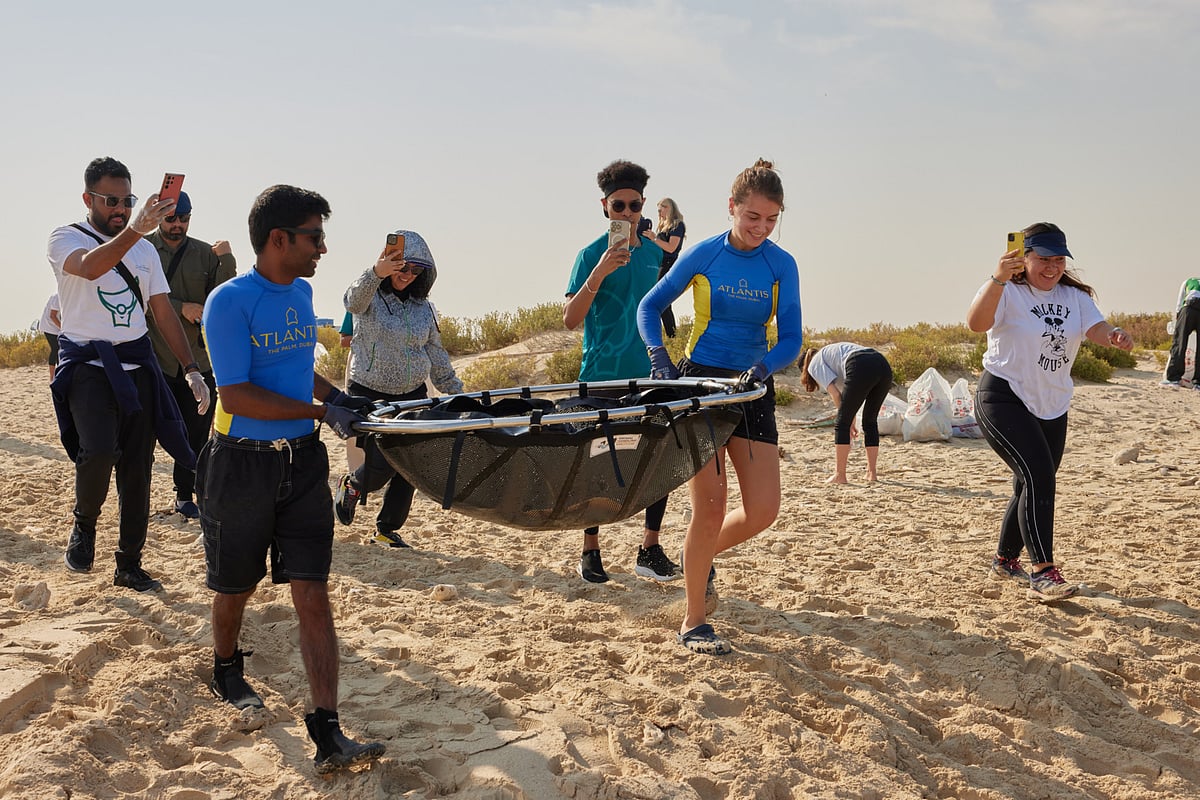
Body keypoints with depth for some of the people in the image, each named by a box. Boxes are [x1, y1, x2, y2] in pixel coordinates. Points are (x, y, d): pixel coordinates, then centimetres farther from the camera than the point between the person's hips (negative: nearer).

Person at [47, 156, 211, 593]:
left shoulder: (144, 249, 13)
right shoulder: (65, 238, -3)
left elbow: (164, 312, 14)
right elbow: (90, 267, -27)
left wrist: (192, 369, 6)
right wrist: (134, 228, -43)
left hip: (137, 367, 5)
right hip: (88, 365, -5)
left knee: (137, 468, 5)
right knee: (99, 452, -26)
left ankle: (129, 565, 17)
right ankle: (84, 524, 4)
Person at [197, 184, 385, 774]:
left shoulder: (301, 292, 8)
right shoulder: (230, 302, -16)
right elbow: (236, 397, -22)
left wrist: (341, 398, 9)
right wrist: (322, 412, -21)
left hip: (302, 461, 5)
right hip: (242, 465, -5)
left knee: (312, 595, -4)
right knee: (236, 587, 15)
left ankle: (328, 735, -6)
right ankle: (226, 670, 46)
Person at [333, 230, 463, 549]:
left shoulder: (424, 307, 6)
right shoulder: (369, 297, -8)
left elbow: (436, 355, 15)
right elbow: (355, 297, -34)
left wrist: (457, 392, 14)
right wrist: (376, 273, -55)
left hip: (412, 395, 4)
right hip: (368, 393, -4)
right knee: (380, 464, -11)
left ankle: (388, 529, 18)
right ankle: (351, 486, 24)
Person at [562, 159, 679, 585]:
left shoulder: (654, 254, 10)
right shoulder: (592, 254, -6)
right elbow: (571, 319, -14)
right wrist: (599, 274, -25)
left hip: (648, 376, 5)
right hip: (602, 376, -5)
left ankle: (650, 551, 12)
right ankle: (590, 552, 11)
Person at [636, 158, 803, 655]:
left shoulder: (781, 265, 0)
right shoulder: (703, 254, -4)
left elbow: (791, 339, -4)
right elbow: (651, 306, 4)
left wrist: (762, 368, -24)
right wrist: (660, 359, -12)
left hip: (752, 390, 3)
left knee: (763, 510, -4)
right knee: (710, 506, -7)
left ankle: (702, 555, 28)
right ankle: (693, 624, 6)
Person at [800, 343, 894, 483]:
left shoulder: (814, 364, 19)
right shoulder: (830, 352, 40)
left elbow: (835, 394, 7)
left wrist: (850, 421, 15)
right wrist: (851, 420, 31)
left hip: (862, 369, -7)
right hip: (884, 366, 7)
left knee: (842, 423, 6)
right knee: (870, 421, 20)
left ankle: (839, 475, 8)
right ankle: (872, 473, 22)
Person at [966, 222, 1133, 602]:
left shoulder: (1074, 296, 7)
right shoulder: (1007, 292, -12)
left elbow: (1094, 327, -8)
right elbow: (976, 322, -31)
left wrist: (1113, 336, -32)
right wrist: (998, 279, -46)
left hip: (1052, 406, 7)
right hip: (1004, 399, -7)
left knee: (1034, 486, 14)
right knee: (1038, 476, -22)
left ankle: (1005, 559, 33)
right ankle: (1042, 573, -23)